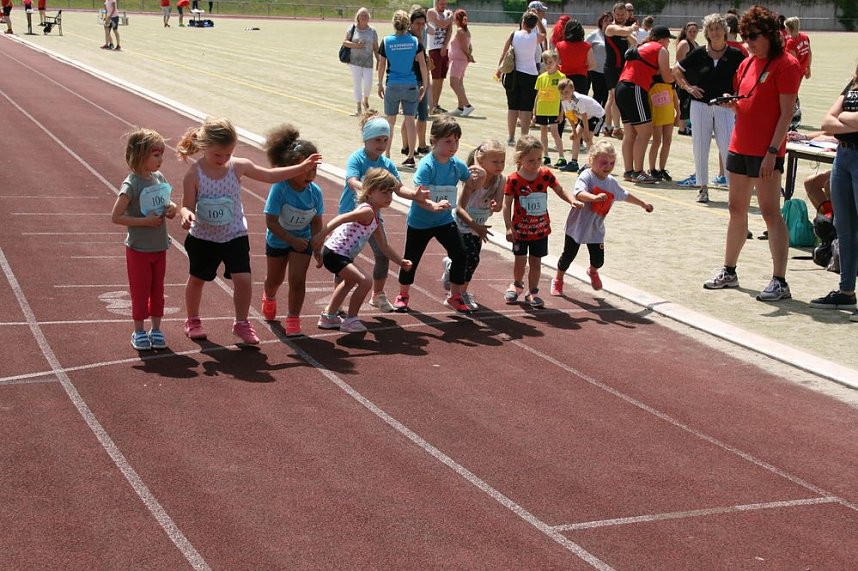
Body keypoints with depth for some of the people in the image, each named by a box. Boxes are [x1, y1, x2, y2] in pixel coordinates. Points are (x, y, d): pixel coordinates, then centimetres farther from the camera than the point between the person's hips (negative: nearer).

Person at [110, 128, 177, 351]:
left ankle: (156, 329, 25)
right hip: (139, 249, -6)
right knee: (140, 291, 6)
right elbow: (116, 217, -20)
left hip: (160, 247, 6)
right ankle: (139, 331, 19)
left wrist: (172, 209, -7)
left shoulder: (159, 178, 2)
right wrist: (145, 221, -24)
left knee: (157, 290, 14)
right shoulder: (131, 185, -19)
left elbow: (167, 205, 17)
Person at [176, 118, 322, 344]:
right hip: (203, 236, -1)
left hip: (235, 235, 1)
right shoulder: (194, 173, -17)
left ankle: (241, 323, 9)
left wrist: (302, 168, -3)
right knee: (197, 279, 16)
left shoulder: (238, 166, -9)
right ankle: (193, 321, 39)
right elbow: (187, 205, -12)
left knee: (243, 279, -11)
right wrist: (186, 214, -37)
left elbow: (270, 175, 1)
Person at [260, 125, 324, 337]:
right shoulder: (279, 189, -32)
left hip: (302, 240, 1)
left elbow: (316, 223, -7)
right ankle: (269, 298, 55)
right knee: (274, 279, 21)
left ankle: (293, 319, 7)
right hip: (277, 240, -1)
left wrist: (317, 248, -9)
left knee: (297, 281, -9)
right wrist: (292, 240, -31)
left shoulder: (315, 192, -21)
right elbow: (271, 222, -28)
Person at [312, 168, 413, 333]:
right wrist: (322, 234, -42)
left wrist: (400, 262, 18)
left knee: (350, 281, 35)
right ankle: (350, 320, -3)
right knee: (365, 282, -20)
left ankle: (329, 316, 50)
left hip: (340, 254, 11)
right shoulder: (367, 211, -19)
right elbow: (342, 218, -33)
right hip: (334, 254, -11)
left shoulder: (375, 219, 12)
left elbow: (384, 247, 21)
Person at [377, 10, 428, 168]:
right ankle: (411, 157, 4)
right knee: (410, 121, 5)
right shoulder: (415, 41, -3)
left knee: (390, 121, 10)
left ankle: (387, 156, 17)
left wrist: (380, 84, 10)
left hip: (392, 85, 0)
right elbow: (422, 64, -3)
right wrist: (424, 85, 5)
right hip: (411, 86, 0)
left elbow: (382, 65, -1)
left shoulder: (386, 41, -5)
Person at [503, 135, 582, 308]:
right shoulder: (514, 180, -15)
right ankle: (517, 285, 32)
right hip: (520, 228, -2)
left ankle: (532, 292, 22)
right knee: (520, 261, 4)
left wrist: (573, 201, -13)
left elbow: (560, 190, 6)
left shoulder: (546, 175, -6)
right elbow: (507, 205, -11)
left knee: (536, 261, 8)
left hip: (541, 228, 2)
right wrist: (509, 227, -16)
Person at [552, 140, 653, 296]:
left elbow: (625, 195, 22)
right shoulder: (586, 177, -19)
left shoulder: (612, 183, 3)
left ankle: (593, 272, 43)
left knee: (598, 260, 6)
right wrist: (595, 197, -56)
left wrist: (643, 204, 32)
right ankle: (558, 279, 33)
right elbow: (579, 193, -38)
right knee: (568, 255, 7)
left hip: (596, 229, 5)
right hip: (577, 226, -5)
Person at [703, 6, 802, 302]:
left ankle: (779, 281, -5)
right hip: (740, 145, 8)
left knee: (770, 211, -8)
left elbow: (787, 113, -14)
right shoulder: (747, 64, 14)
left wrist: (773, 151, -19)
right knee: (736, 208, 14)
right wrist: (732, 103, 0)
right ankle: (729, 272, 25)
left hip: (766, 152, -8)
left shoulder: (785, 65, -9)